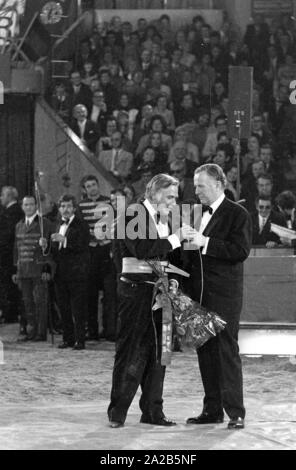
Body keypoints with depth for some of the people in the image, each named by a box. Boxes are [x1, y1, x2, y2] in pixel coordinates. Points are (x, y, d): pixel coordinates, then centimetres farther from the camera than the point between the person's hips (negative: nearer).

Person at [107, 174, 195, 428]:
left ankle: (152, 410, 15)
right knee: (130, 351, -4)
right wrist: (175, 238, -20)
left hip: (158, 291, 8)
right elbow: (142, 249, -23)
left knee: (157, 351, 9)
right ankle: (118, 412, 2)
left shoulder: (162, 219, 17)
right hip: (135, 290, -8)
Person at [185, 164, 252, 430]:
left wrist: (206, 243, -20)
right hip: (199, 293, 7)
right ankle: (212, 410, 15)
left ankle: (236, 412, -5)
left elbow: (241, 250, -17)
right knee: (205, 352, 9)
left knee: (227, 351, -7)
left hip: (224, 295, -7)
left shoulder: (237, 214, -5)